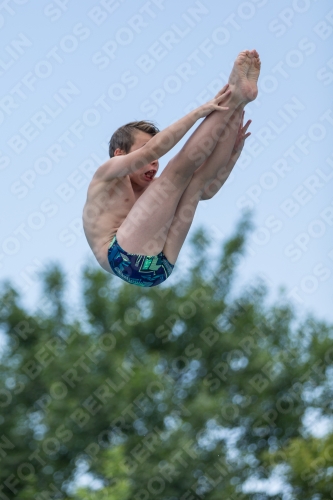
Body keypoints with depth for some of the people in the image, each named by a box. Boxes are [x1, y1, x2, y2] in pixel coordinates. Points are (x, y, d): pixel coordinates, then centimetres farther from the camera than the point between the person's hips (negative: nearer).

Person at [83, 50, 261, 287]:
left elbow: (206, 190, 22)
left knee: (200, 175, 6)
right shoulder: (107, 175, 11)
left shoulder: (150, 190, 30)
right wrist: (198, 112, -9)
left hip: (156, 270, 7)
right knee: (181, 166, -9)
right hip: (124, 257, -7)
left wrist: (235, 149, 8)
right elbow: (151, 150, -8)